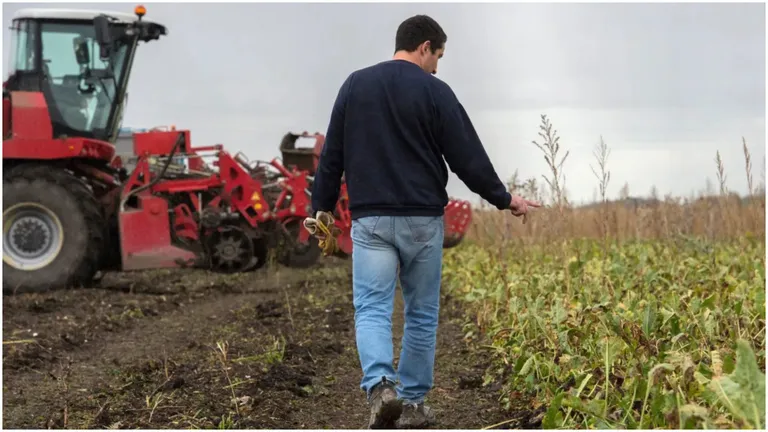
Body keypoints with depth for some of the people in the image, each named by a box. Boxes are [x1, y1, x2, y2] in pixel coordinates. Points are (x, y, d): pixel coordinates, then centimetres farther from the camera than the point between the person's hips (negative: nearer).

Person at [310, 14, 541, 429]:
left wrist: (322, 207, 16)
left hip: (370, 219, 2)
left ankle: (380, 386, -26)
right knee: (422, 314, 11)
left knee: (371, 310, -1)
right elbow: (468, 157, -4)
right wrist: (504, 199, 9)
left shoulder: (355, 84, 7)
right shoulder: (434, 92, -3)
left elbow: (331, 155, 9)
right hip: (422, 220, -1)